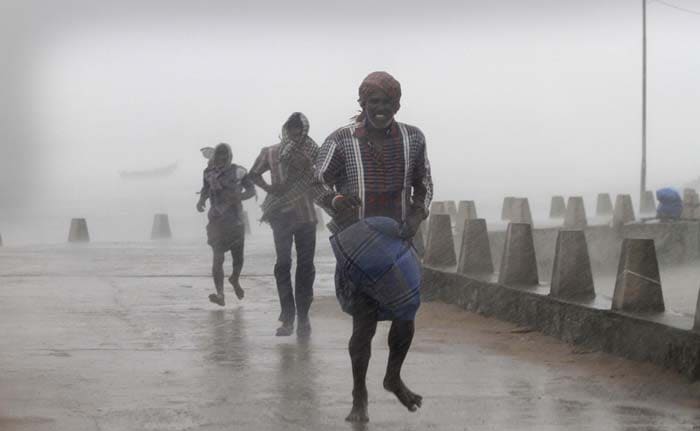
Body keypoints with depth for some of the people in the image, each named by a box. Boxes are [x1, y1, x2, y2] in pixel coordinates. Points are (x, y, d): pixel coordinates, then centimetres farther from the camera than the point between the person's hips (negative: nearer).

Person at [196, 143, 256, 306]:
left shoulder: (238, 172, -3)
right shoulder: (210, 173, 2)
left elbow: (252, 190, 3)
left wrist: (239, 197, -17)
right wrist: (201, 201, -3)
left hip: (235, 221, 1)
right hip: (217, 222, -1)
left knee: (238, 258, 11)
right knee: (218, 258, -15)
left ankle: (235, 280, 44)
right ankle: (220, 295, -21)